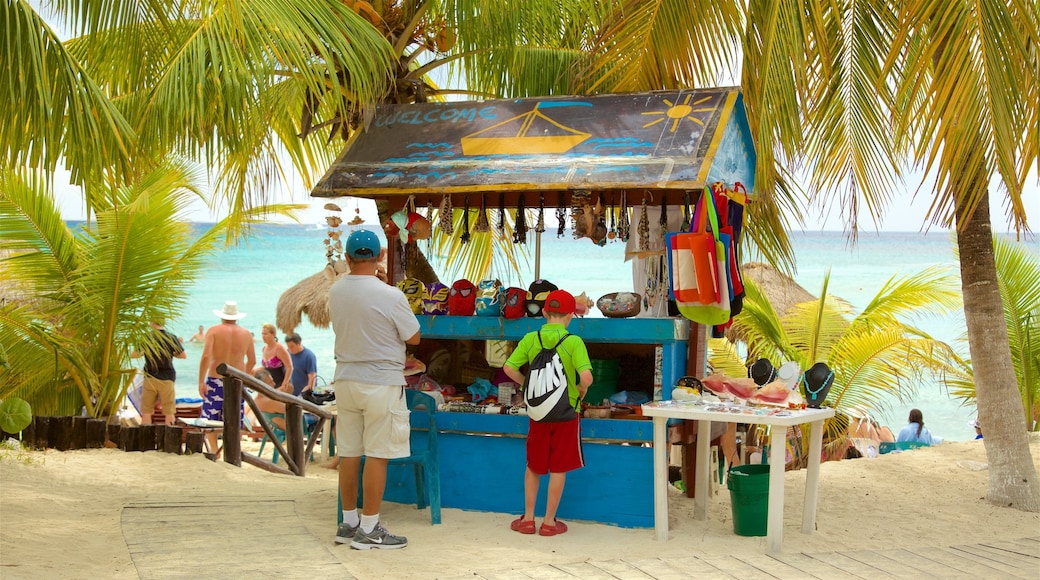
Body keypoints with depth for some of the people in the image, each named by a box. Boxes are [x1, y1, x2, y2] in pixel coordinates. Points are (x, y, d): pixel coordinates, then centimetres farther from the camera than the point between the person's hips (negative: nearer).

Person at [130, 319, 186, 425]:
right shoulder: (172, 338, -6)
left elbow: (133, 355, -4)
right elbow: (184, 355, 2)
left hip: (150, 378, 0)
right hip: (167, 379, 0)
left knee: (146, 412, 9)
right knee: (169, 412, 6)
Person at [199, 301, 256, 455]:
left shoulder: (214, 330, -3)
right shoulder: (246, 334, 7)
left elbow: (206, 356, -13)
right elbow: (252, 361, 13)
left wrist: (201, 381, -10)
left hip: (216, 380, -3)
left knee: (210, 417, 8)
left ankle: (213, 448, 0)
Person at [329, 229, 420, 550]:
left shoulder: (335, 291, 0)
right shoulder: (390, 295, -17)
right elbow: (413, 337, -5)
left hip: (346, 379, 6)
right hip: (382, 382, -6)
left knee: (349, 454, 12)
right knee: (377, 455, 0)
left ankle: (349, 523, 22)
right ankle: (368, 530, 3)